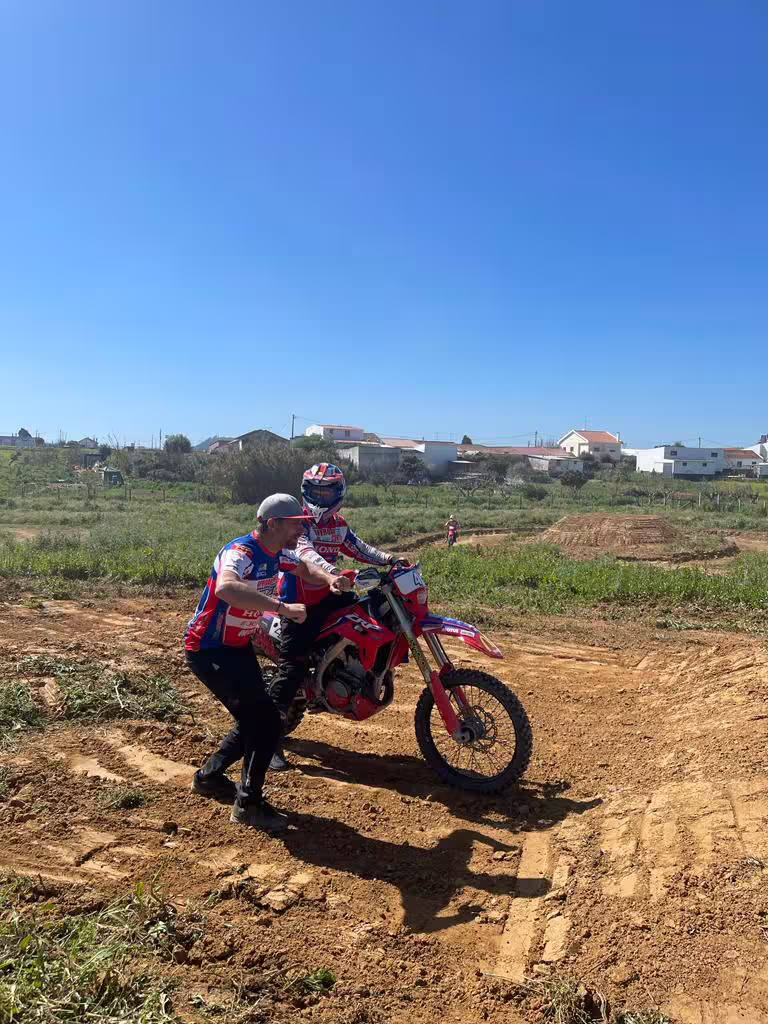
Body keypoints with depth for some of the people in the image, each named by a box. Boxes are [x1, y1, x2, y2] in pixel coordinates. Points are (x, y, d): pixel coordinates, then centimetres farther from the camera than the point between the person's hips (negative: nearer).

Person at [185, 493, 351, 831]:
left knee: (255, 720, 17)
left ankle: (209, 777, 36)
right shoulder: (241, 552, -28)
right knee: (267, 721, -13)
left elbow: (304, 568, 20)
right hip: (209, 651, -9)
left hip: (238, 645, 9)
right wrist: (282, 607, -53)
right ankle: (248, 803, 2)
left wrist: (329, 579, -2)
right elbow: (225, 588, -50)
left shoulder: (278, 553, 0)